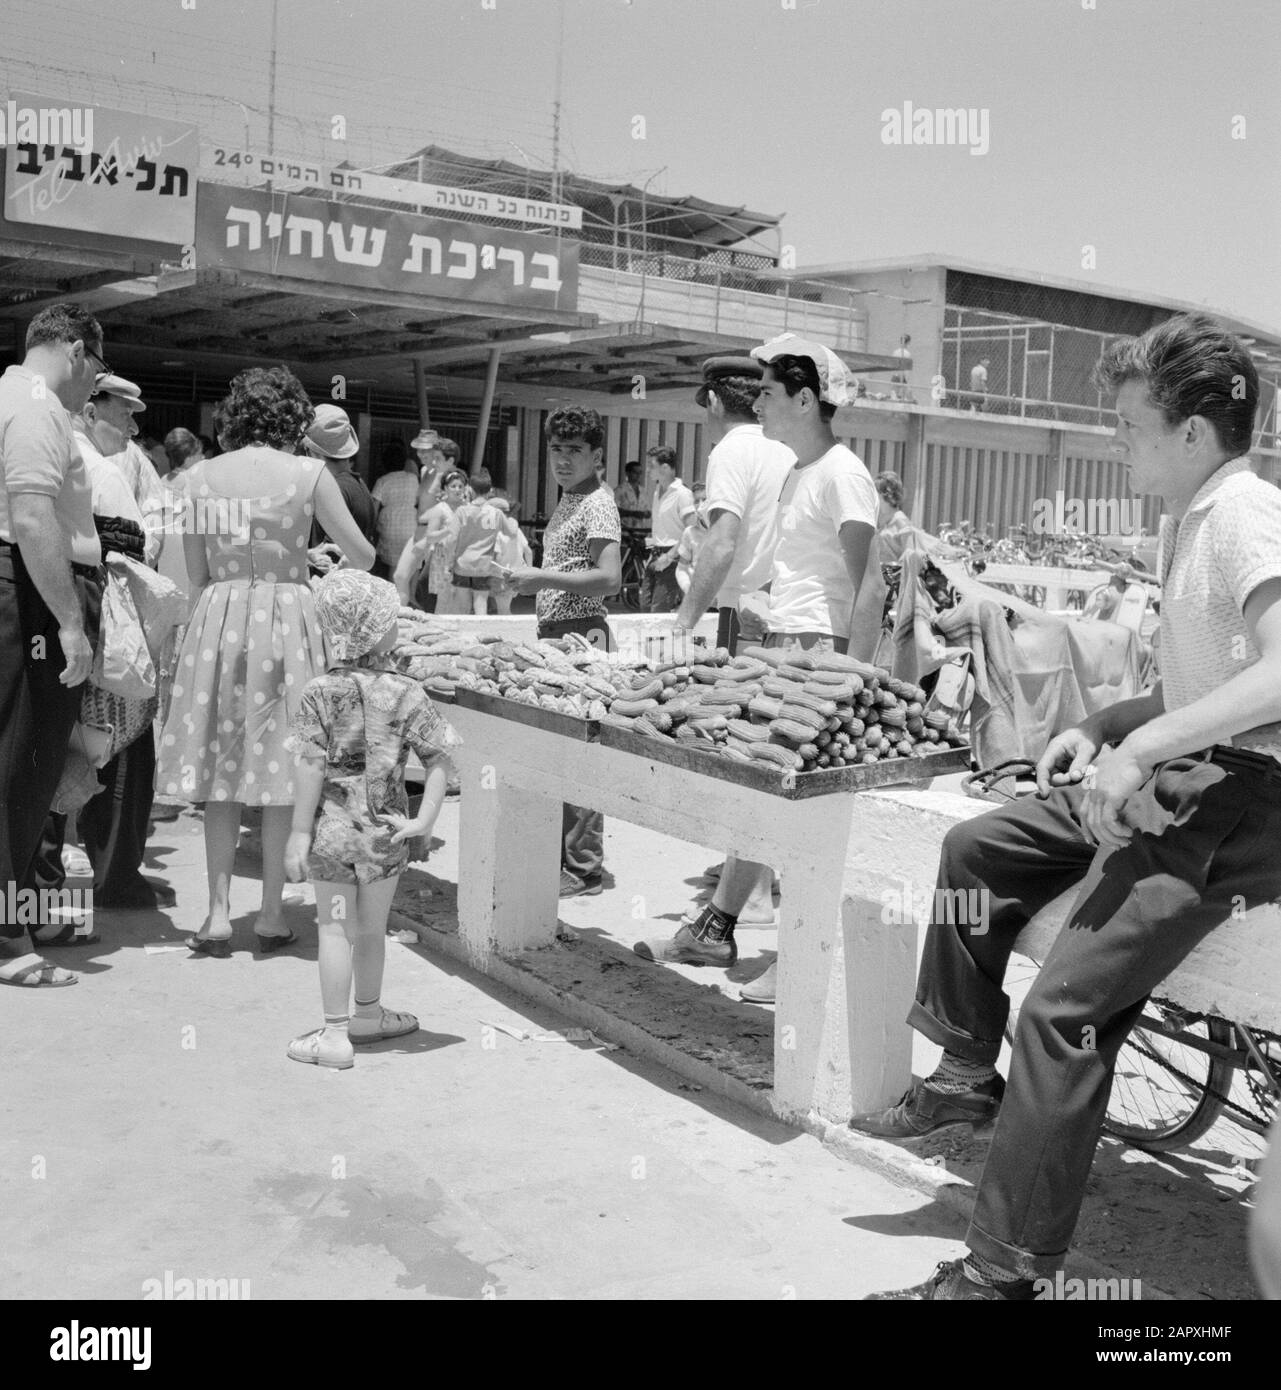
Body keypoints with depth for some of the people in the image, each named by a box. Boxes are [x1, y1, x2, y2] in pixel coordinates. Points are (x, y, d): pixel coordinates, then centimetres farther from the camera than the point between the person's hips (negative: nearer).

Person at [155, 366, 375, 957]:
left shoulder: (200, 476, 3)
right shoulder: (308, 474, -3)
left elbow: (196, 572, 6)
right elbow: (362, 556, 4)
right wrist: (314, 562, 26)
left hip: (218, 619, 2)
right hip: (286, 617, -2)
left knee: (221, 772, 8)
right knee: (282, 764, 6)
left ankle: (219, 913, 8)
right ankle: (271, 913, 10)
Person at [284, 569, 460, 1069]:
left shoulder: (320, 692, -11)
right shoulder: (407, 694, -5)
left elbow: (310, 768, -13)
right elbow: (438, 759, -9)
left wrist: (299, 833, -9)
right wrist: (425, 819, -8)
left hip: (334, 827, -2)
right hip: (386, 831, 2)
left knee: (336, 929, 8)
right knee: (372, 928, 19)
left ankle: (335, 1035, 11)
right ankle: (368, 1016, 37)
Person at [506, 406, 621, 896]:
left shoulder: (598, 504, -10)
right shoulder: (566, 502, 19)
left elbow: (609, 579, -20)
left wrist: (542, 578, -20)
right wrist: (531, 577, 15)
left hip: (580, 634, -10)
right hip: (554, 633, 10)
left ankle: (583, 868, 0)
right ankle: (560, 852, 22)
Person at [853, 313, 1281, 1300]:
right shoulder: (1187, 518, 15)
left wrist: (1140, 747, -32)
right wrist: (1101, 731, 8)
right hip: (1169, 782, 11)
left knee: (1065, 1009, -17)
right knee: (977, 850, 13)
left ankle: (1007, 1269, -5)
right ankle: (967, 1074, 25)